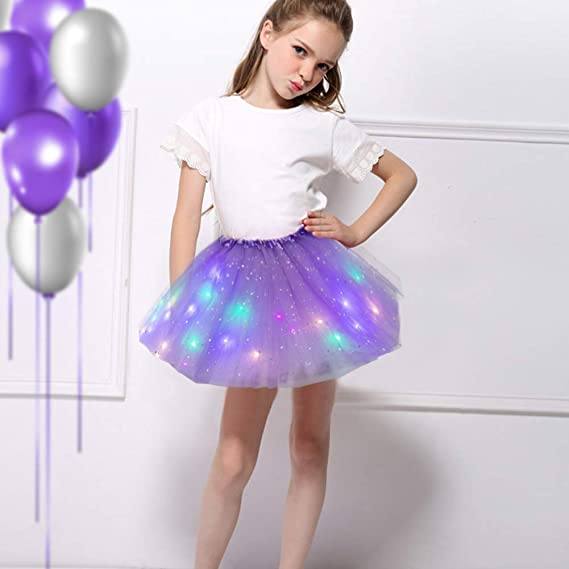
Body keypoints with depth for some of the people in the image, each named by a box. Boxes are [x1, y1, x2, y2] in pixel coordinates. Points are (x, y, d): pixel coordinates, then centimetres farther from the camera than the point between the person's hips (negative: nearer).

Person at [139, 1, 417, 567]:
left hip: (313, 283, 1)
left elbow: (402, 174, 14)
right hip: (245, 288, -1)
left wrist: (355, 233, 1)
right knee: (233, 459, -5)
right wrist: (179, 307, -1)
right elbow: (187, 216, 2)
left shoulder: (325, 127, 2)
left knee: (310, 447, 8)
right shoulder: (212, 117, 2)